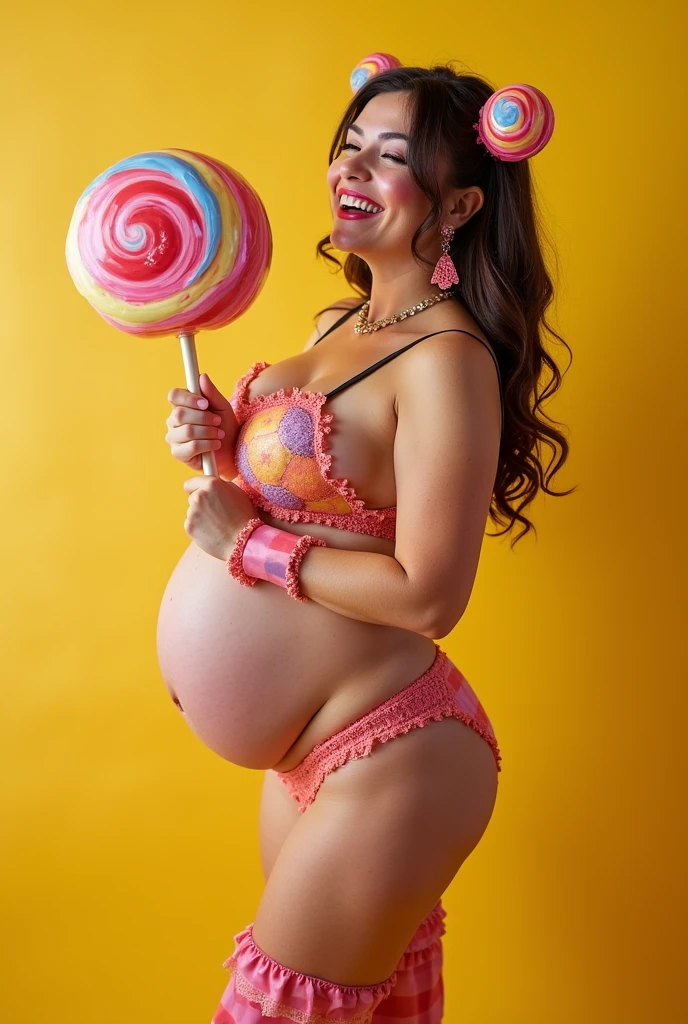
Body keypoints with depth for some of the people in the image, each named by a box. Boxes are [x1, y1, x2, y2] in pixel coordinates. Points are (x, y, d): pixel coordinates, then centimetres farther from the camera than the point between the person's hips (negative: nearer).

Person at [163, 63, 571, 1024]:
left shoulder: (447, 360, -20)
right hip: (307, 743, 8)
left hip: (390, 757, -8)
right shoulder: (340, 322, 7)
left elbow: (426, 596, -24)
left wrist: (246, 543, -16)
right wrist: (222, 442, -1)